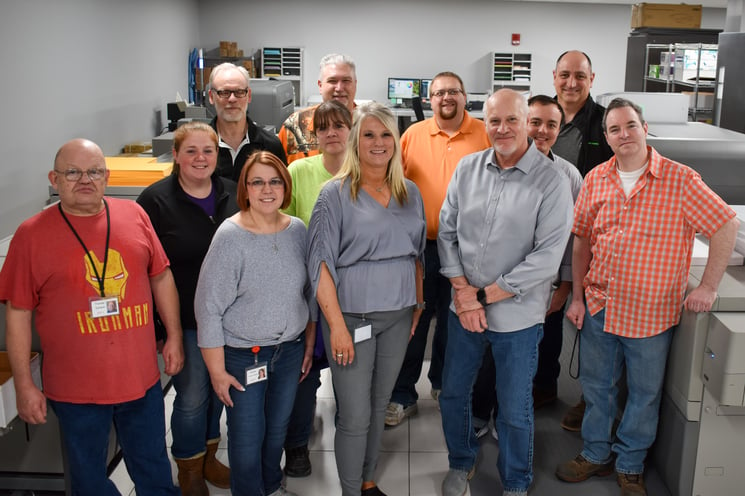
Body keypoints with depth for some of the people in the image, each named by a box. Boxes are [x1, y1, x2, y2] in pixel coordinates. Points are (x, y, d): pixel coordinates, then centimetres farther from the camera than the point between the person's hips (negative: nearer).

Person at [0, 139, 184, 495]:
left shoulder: (134, 216, -1)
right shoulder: (31, 235, -8)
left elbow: (161, 276, 8)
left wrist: (174, 336, 8)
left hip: (141, 377, 2)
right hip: (76, 389, -2)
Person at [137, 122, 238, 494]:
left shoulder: (232, 193, 2)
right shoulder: (155, 200, -9)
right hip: (184, 319, -4)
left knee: (218, 390, 17)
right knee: (192, 395, 4)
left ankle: (208, 456, 39)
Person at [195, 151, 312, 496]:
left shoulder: (298, 230, -3)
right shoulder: (230, 236, -17)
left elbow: (309, 292, 8)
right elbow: (209, 307, -15)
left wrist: (309, 344, 11)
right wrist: (217, 370, -13)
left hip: (290, 348, 4)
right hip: (243, 354, -4)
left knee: (278, 428, 20)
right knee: (247, 437, 8)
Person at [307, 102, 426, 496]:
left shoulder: (410, 193, 7)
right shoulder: (336, 193, -8)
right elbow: (321, 263, -11)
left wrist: (418, 303, 12)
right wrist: (337, 325, -15)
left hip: (398, 315, 5)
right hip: (352, 316, -4)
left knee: (379, 406, 17)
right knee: (355, 416, 1)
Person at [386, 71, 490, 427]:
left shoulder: (484, 135, -1)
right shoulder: (413, 134, 2)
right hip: (419, 245, 0)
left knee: (453, 322, 16)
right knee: (412, 321, 7)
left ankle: (442, 382, 37)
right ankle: (403, 396, 21)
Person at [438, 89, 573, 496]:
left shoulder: (551, 182, -13)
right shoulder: (467, 168, 1)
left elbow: (546, 257, -17)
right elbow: (447, 231, 3)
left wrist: (483, 297, -15)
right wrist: (462, 291, -9)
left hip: (517, 315, -4)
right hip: (463, 308, 4)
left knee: (514, 410, 11)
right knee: (452, 393, 17)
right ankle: (461, 463, 44)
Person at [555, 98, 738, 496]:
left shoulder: (680, 180, -11)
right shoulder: (596, 179, 1)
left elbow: (726, 226, -8)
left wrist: (708, 287, -11)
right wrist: (577, 297, 5)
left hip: (652, 313, -3)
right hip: (598, 306, 3)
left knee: (644, 393, 13)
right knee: (596, 387, 17)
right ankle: (596, 455, 37)